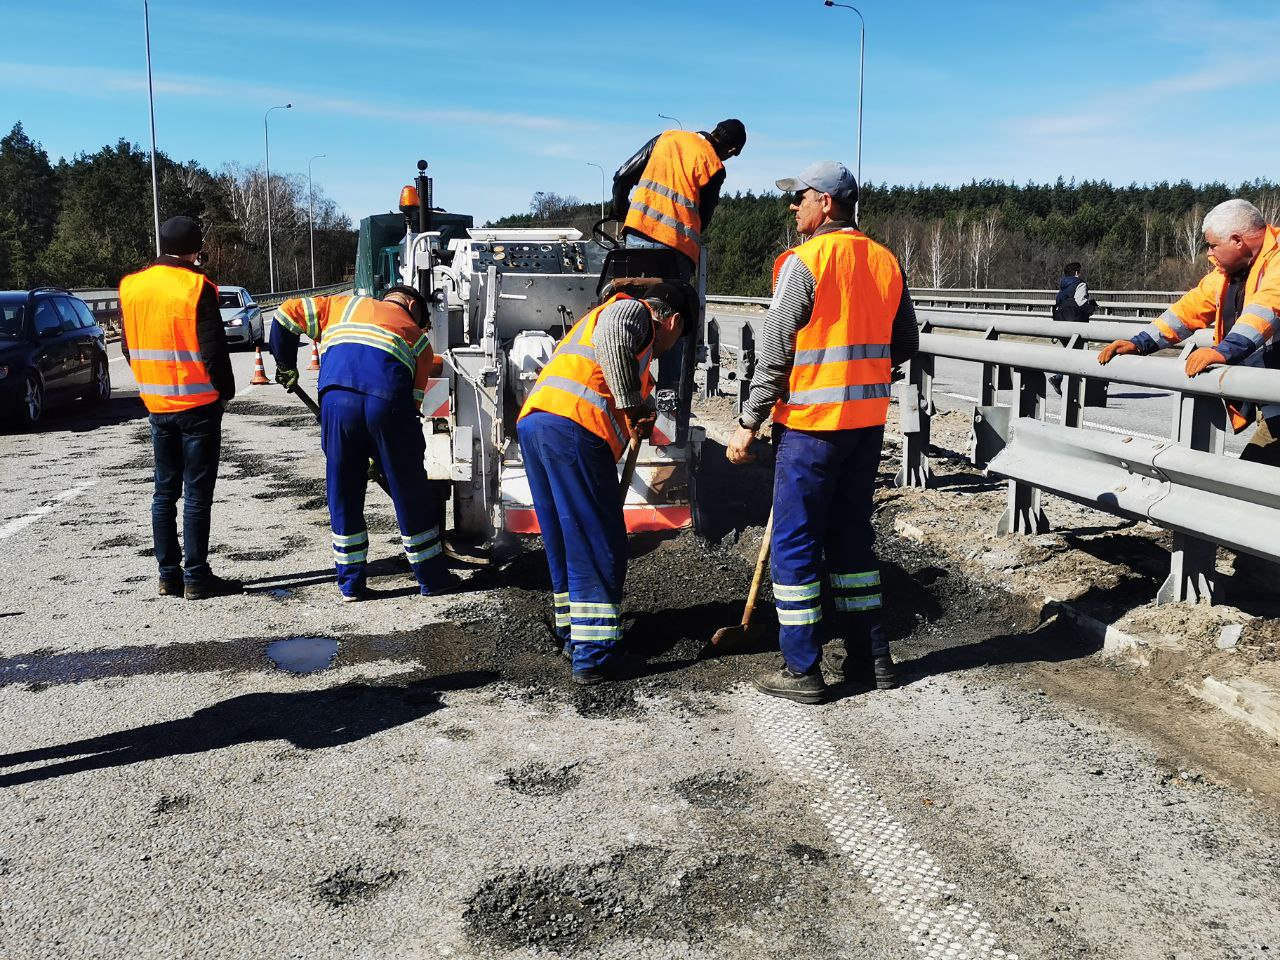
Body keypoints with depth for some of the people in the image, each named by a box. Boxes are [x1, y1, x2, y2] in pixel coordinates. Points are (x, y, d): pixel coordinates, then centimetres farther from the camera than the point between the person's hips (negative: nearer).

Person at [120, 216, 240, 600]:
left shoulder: (131, 286, 6)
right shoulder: (196, 287, -13)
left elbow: (128, 347, 13)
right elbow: (214, 349, -15)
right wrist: (226, 391, -2)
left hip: (157, 405, 6)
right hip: (199, 404, -6)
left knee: (164, 491, 13)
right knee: (197, 494, -1)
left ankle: (168, 575, 17)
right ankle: (196, 577, 2)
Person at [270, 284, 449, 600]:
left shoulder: (344, 305, 31)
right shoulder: (417, 337, 27)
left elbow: (287, 314, 24)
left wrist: (286, 366, 34)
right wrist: (383, 455, 26)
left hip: (337, 399, 1)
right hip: (389, 402, -1)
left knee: (343, 494, 15)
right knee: (410, 493, 13)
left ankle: (350, 583, 22)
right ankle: (432, 578, 25)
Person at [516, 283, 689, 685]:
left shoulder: (606, 313, 36)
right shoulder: (634, 310, 7)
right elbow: (613, 336, -17)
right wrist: (634, 405, -12)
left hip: (532, 420, 10)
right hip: (572, 426, -10)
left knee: (564, 539, 18)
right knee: (599, 544, -5)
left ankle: (573, 633, 28)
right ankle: (593, 655, -3)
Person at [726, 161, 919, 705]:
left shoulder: (806, 261, -11)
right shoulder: (885, 262, 8)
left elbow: (773, 352, -13)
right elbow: (905, 346, 14)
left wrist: (748, 423, -7)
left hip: (813, 422, -7)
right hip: (869, 421, 7)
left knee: (795, 543, 2)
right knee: (851, 535, 16)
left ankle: (802, 670, 7)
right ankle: (869, 658, 23)